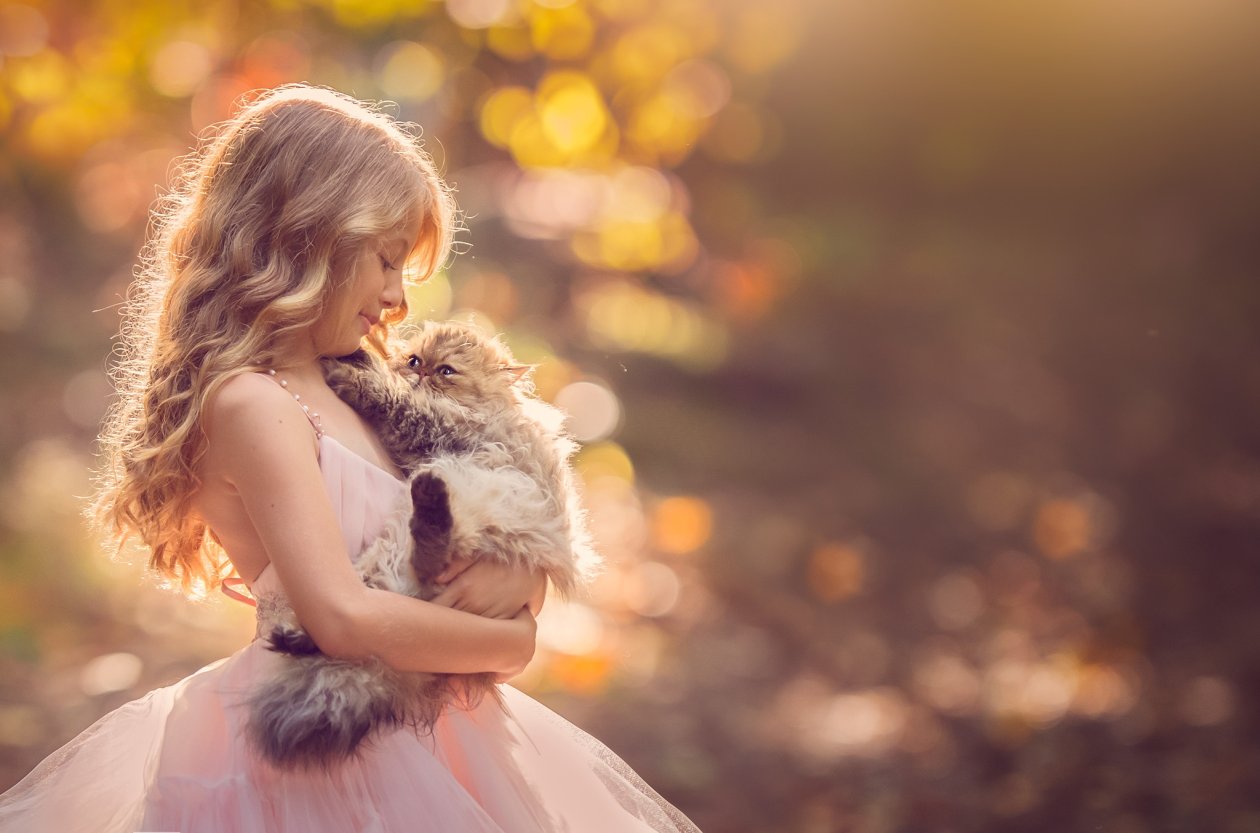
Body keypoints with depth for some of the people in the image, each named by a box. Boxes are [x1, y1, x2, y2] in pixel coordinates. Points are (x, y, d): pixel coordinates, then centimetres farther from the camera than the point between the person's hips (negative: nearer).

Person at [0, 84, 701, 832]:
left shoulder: (343, 397, 10)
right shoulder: (253, 406, -16)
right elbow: (346, 618, -25)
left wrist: (518, 577, -10)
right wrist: (510, 642, -12)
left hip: (402, 737, 8)